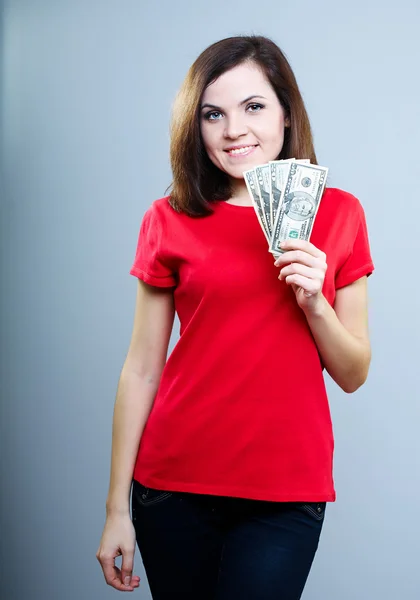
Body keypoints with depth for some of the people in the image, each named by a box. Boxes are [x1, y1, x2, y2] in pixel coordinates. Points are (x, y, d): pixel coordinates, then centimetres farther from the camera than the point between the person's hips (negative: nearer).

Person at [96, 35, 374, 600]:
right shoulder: (169, 221, -1)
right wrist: (117, 507, 0)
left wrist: (313, 300, -14)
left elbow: (354, 375, 4)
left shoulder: (338, 213, 1)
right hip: (174, 488, 0)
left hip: (286, 495, 0)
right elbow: (141, 369, 1)